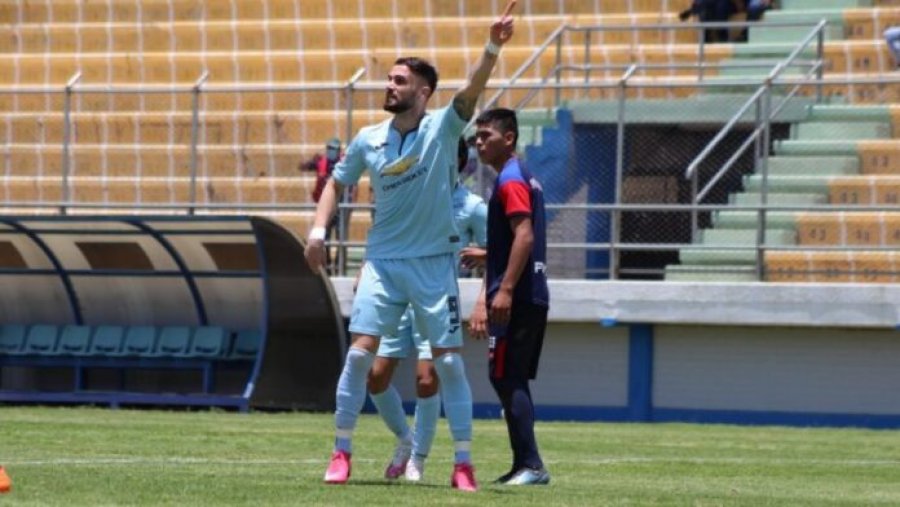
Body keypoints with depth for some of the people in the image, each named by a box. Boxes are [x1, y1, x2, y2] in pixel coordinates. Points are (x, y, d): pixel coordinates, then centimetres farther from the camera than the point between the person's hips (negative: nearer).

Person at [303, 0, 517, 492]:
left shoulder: (442, 128, -5)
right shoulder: (368, 140, 3)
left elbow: (472, 89, -22)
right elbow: (336, 183, 16)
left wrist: (493, 47, -37)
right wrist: (318, 230, 3)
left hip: (434, 263, -2)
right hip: (383, 262, 2)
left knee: (449, 362, -3)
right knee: (359, 353, -7)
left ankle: (463, 462, 3)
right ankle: (341, 453, 1)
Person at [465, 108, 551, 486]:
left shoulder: (510, 181, -11)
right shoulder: (524, 179, 19)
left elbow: (524, 236, -21)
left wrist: (505, 290, -25)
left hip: (517, 298, -10)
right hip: (533, 297, 10)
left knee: (506, 378, -10)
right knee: (514, 381, 12)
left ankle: (530, 465, -13)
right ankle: (525, 465, 13)